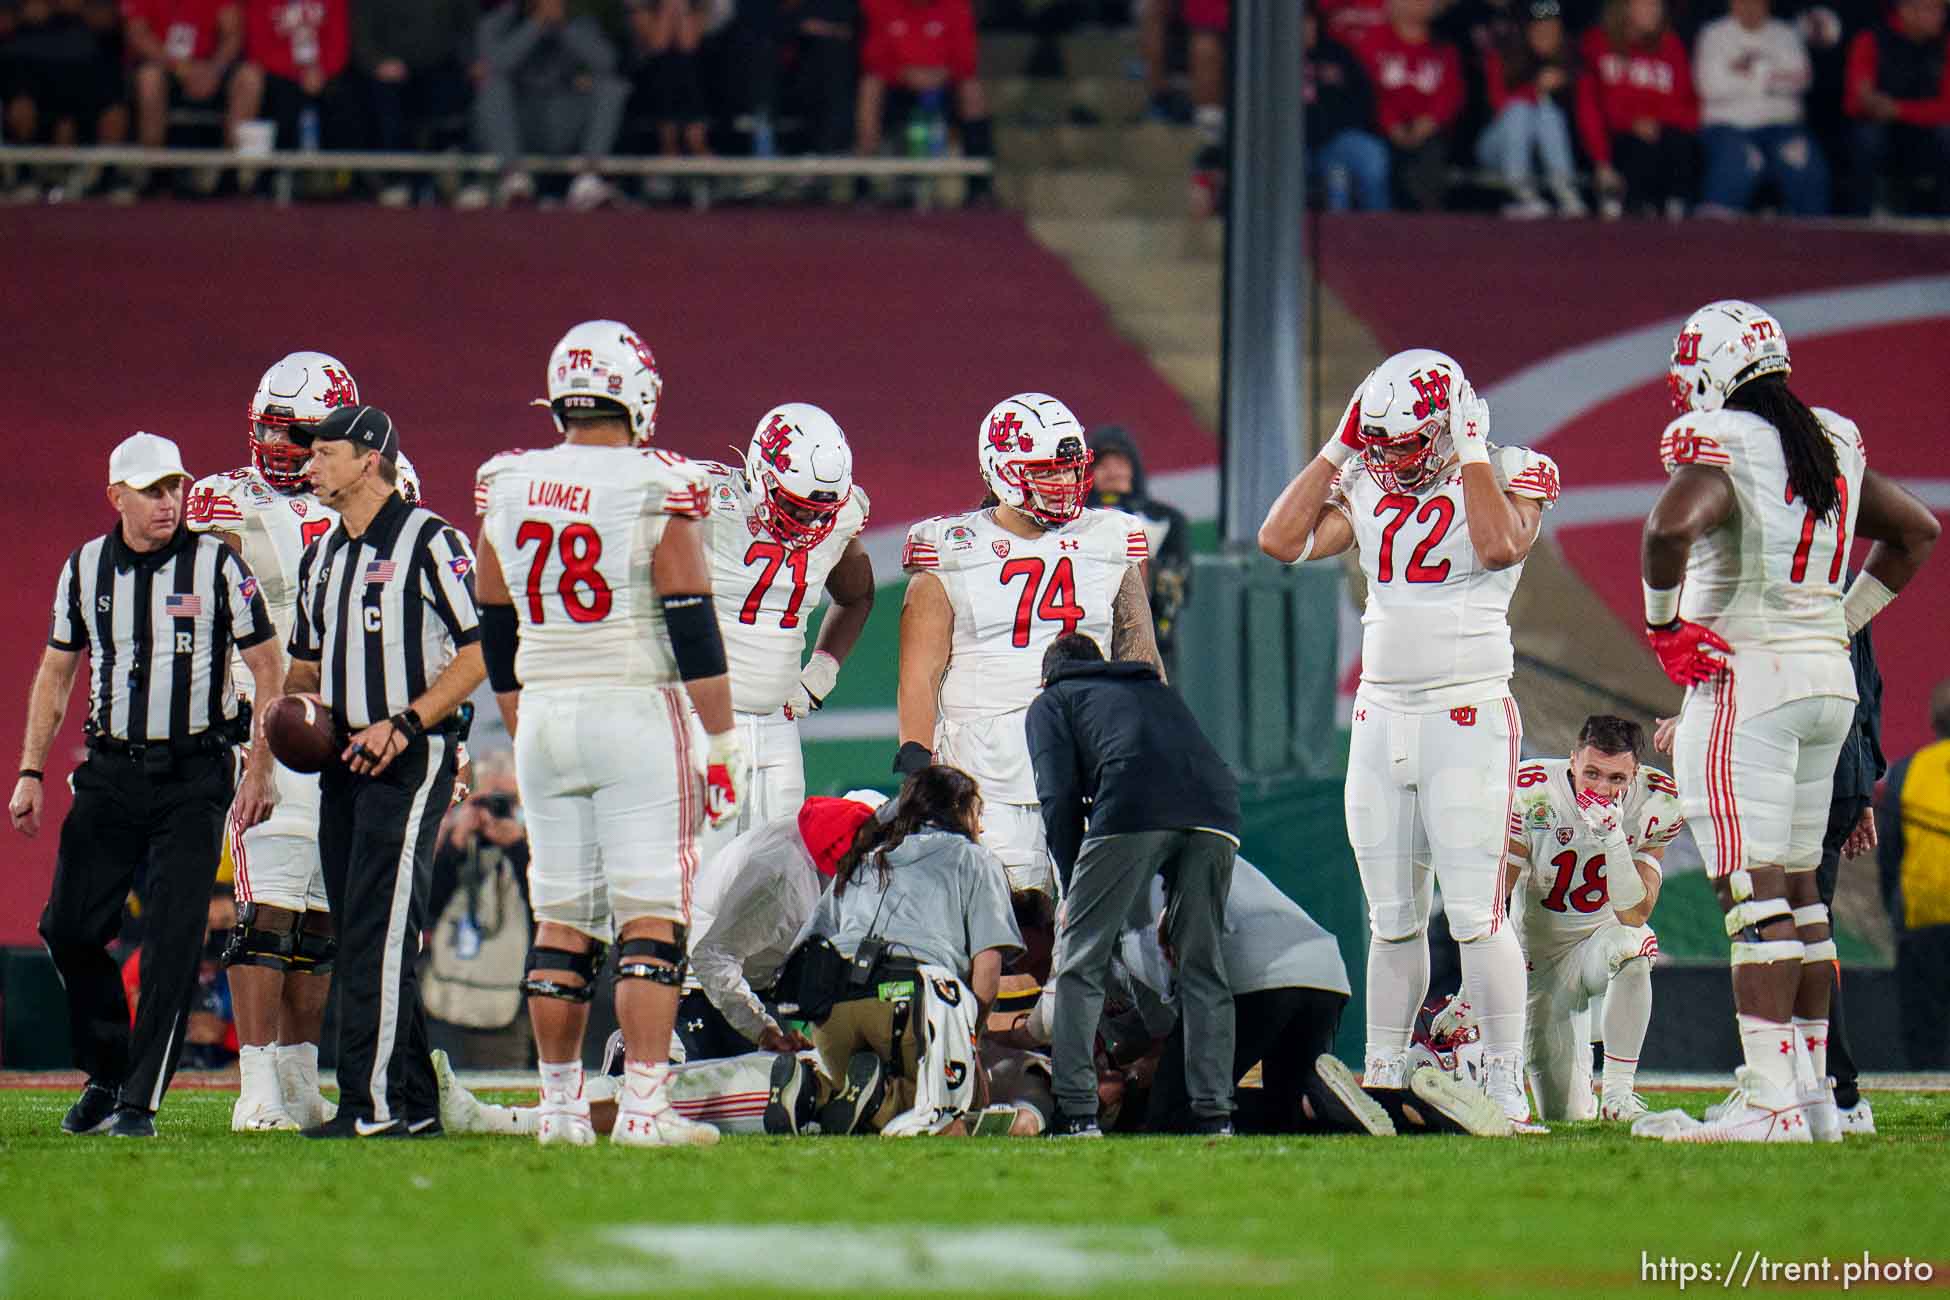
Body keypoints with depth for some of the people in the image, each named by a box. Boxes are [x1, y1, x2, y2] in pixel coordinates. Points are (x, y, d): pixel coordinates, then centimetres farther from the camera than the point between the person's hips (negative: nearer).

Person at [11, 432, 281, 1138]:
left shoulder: (217, 565, -5)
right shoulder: (85, 569, 6)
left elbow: (268, 669, -2)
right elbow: (55, 674, 15)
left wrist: (259, 770, -9)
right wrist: (30, 773, 9)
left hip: (194, 774, -3)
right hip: (110, 770, 4)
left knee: (172, 941, -7)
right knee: (69, 929, 0)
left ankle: (141, 1100, -2)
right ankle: (107, 1073, 20)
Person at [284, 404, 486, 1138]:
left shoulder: (428, 542, -8)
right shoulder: (322, 557, 17)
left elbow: (480, 649, -11)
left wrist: (403, 724, -18)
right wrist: (298, 700, 4)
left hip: (411, 759, -9)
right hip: (345, 762, 9)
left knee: (379, 933, -14)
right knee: (359, 940, 8)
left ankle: (372, 1104, -16)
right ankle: (414, 1105, 13)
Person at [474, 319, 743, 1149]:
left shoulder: (507, 491, 6)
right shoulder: (659, 492, -9)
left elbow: (499, 639, 13)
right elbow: (694, 633, -10)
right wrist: (722, 742, -4)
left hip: (545, 716, 5)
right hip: (637, 713, -5)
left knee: (561, 921, 10)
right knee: (651, 919, -4)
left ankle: (560, 1104, 11)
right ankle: (644, 1105, -10)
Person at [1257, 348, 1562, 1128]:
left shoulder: (1508, 475, -3)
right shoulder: (1366, 488, 10)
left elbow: (1501, 546, -23)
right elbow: (1281, 540, -1)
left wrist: (1470, 450, -15)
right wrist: (1338, 448, 0)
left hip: (1469, 718, -5)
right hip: (1381, 718, 5)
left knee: (1474, 912, -10)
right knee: (1392, 918, 9)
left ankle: (1504, 1086, -6)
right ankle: (1382, 1079, 15)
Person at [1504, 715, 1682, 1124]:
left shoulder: (1655, 806, -17)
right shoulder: (1532, 795, -20)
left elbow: (1634, 914, -22)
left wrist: (1611, 834, -34)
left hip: (1607, 935, 0)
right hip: (1543, 949, 0)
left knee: (1630, 947, -40)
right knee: (1564, 1114, -2)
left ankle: (1618, 1091, -25)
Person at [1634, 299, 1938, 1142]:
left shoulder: (1717, 444, -11)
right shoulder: (1834, 443, 13)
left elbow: (1671, 527, -30)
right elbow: (1916, 532, 23)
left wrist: (1664, 625, -14)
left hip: (1748, 673, -8)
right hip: (1831, 678, 8)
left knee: (1753, 892, -10)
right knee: (1798, 889, 15)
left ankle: (1772, 1101, -15)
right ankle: (1813, 1093, 17)